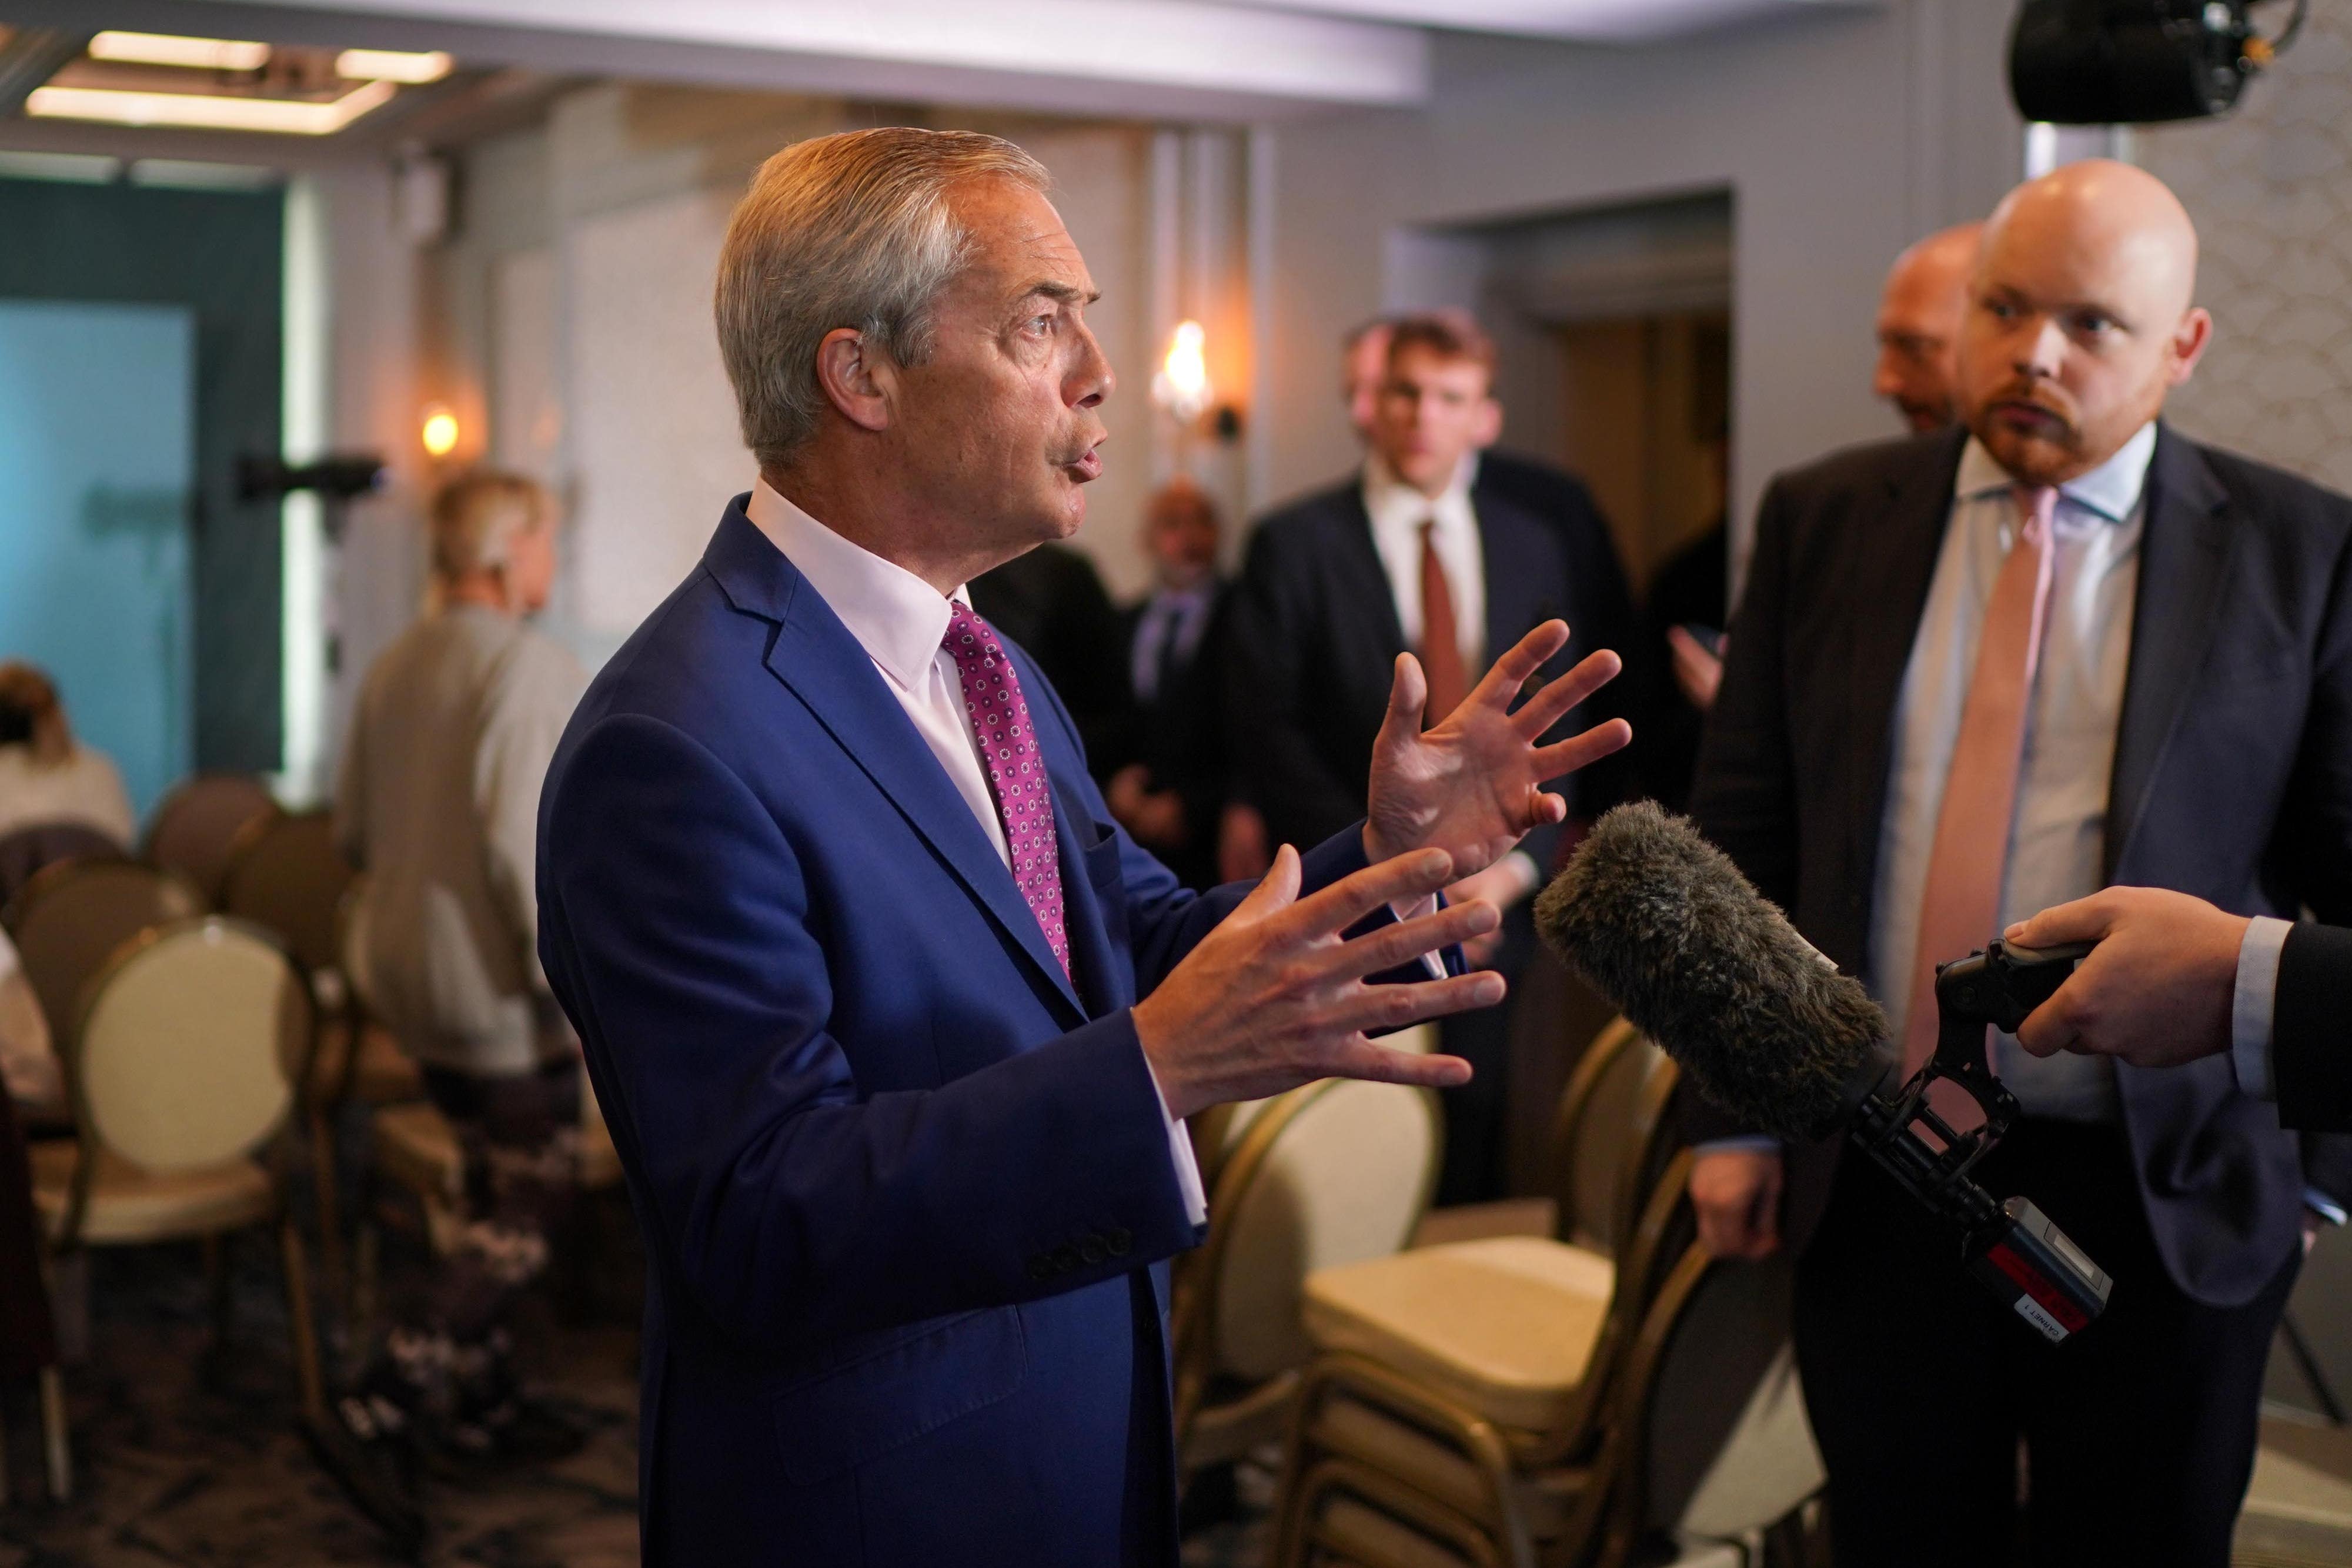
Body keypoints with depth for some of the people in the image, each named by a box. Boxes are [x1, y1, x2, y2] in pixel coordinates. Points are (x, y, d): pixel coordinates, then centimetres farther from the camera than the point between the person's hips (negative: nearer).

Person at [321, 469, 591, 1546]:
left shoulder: (394, 667, 9)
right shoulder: (531, 667, -17)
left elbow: (353, 829, 15)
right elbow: (523, 835, -25)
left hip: (407, 972, 9)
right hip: (497, 983, -9)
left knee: (496, 1194, 19)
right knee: (529, 1209, -1)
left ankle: (483, 1410, 26)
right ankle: (379, 1417, -7)